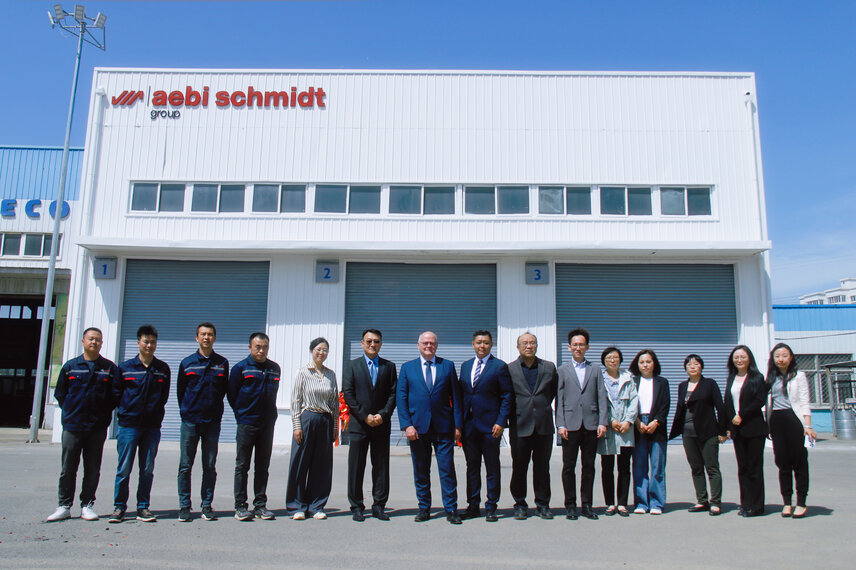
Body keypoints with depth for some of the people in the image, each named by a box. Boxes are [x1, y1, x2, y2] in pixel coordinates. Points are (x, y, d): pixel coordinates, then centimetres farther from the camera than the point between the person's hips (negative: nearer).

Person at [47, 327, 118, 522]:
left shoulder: (110, 368, 6)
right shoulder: (70, 366, 8)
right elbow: (60, 393, 14)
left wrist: (104, 413, 2)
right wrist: (70, 411, 6)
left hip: (98, 427, 0)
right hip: (72, 426, 0)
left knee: (93, 470, 5)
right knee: (67, 469, 4)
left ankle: (87, 506, 14)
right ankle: (64, 506, 13)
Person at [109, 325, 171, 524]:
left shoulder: (163, 369, 8)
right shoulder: (125, 367, 4)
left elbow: (164, 396, 11)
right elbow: (116, 393, 7)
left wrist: (156, 413, 4)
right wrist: (125, 411, 1)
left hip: (152, 426, 1)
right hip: (128, 425, -1)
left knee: (147, 469, 6)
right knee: (124, 468, 0)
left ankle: (143, 507, 14)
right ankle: (119, 507, 12)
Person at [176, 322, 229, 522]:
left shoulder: (222, 363, 6)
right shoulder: (187, 363, 4)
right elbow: (180, 391, 11)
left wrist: (214, 410, 8)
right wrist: (187, 411, 10)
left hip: (212, 421, 1)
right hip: (190, 421, 0)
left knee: (210, 466, 5)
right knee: (185, 466, 1)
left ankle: (207, 506, 13)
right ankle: (184, 506, 10)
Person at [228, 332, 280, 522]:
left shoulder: (275, 368, 9)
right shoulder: (241, 368, -3)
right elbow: (231, 394, 2)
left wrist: (269, 414, 11)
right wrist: (241, 415, 3)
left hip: (267, 423, 4)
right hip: (246, 423, -4)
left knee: (263, 467, 8)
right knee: (242, 466, 1)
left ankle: (260, 505, 15)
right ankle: (240, 506, 8)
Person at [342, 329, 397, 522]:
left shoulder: (389, 366, 11)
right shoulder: (351, 365, 6)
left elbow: (393, 394, 5)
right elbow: (347, 395, -1)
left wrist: (383, 414, -10)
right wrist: (365, 417, -10)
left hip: (382, 424, 2)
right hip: (358, 424, -1)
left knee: (381, 466, 5)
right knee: (356, 467, 2)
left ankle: (379, 506, 14)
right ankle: (357, 507, 11)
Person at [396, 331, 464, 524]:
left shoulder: (448, 366, 8)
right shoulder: (407, 367, 8)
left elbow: (456, 397, 7)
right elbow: (400, 398, 3)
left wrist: (458, 425, 0)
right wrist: (407, 425, -7)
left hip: (443, 427, 0)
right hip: (418, 427, 1)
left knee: (447, 470, 0)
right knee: (420, 471, 8)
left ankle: (451, 509, 9)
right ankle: (424, 508, 20)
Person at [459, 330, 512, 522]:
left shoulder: (499, 366, -2)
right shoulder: (465, 366, 13)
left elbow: (506, 397, -4)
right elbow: (461, 394, 14)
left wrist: (501, 422, -13)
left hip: (490, 424, -4)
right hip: (469, 425, 5)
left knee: (492, 468, 4)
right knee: (472, 466, 10)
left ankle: (491, 507, 13)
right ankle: (473, 506, 19)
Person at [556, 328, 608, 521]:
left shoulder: (595, 369, 13)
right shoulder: (563, 370, 9)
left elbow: (602, 397, 7)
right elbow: (559, 400, 4)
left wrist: (602, 422, -3)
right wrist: (560, 424, -5)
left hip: (591, 424, 1)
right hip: (570, 424, -1)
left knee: (589, 466, 6)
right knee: (568, 466, 2)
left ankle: (587, 505, 15)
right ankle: (570, 505, 11)